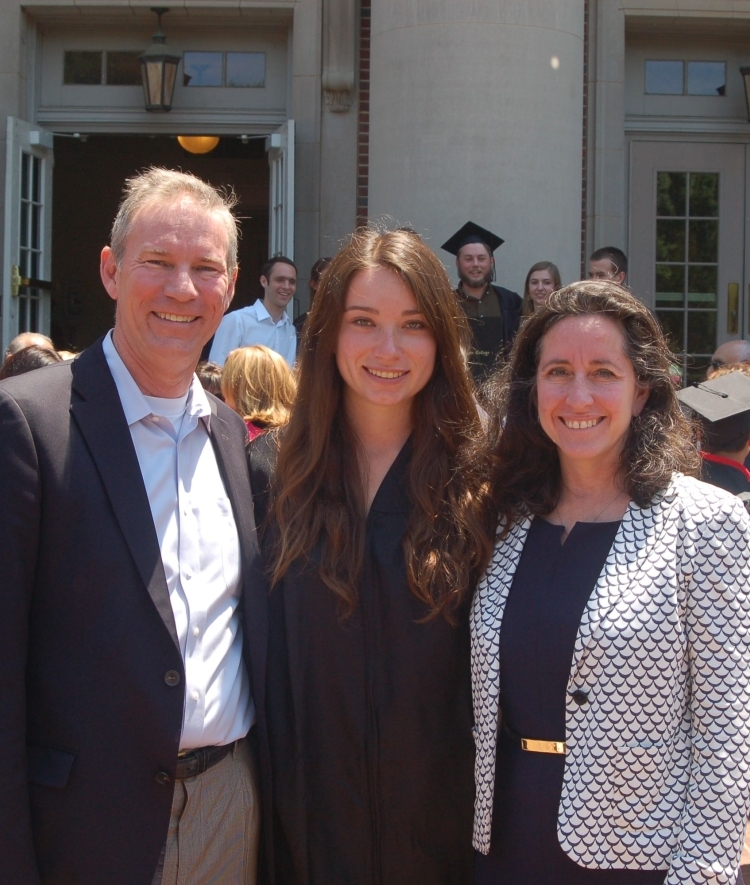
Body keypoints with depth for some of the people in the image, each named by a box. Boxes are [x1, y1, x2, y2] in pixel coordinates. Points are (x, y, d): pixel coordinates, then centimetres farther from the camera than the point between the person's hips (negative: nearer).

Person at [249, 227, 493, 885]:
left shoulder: (479, 484, -7)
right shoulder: (271, 470, -4)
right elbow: (252, 649, 1)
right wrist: (265, 781, -2)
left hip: (441, 807, -1)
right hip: (307, 810, 1)